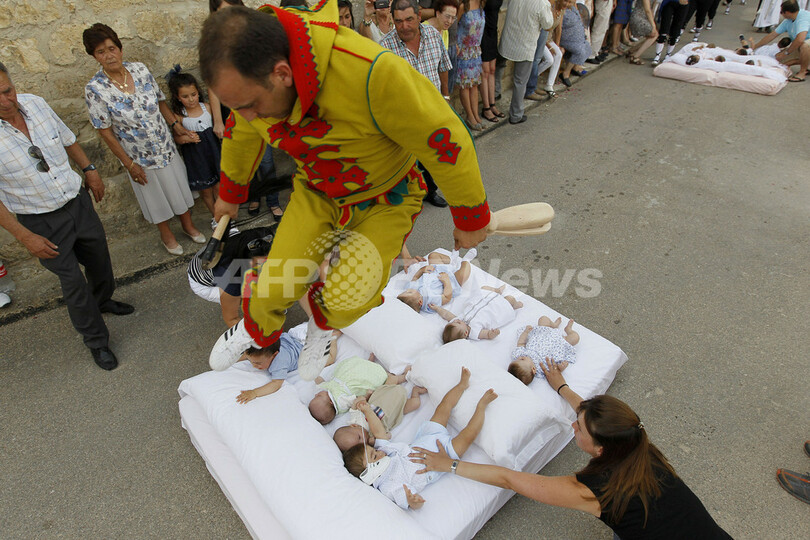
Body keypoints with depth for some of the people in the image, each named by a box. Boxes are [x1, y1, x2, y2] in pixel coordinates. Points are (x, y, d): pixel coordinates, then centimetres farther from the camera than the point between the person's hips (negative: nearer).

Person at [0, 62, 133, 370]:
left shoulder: (35, 103, -8)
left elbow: (67, 138, 11)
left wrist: (89, 169, 12)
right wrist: (25, 237, -18)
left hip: (78, 201, 5)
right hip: (43, 222, -5)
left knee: (99, 259, 23)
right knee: (72, 281, 5)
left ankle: (103, 301, 54)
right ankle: (96, 341, 25)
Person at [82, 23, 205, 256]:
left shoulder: (140, 69, -8)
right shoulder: (95, 89, -17)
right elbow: (105, 132, -13)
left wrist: (177, 125, -2)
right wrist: (129, 164, -13)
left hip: (166, 146, 3)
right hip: (139, 157, -3)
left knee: (179, 186, 17)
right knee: (154, 196, 14)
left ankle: (188, 225, 41)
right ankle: (166, 234, 38)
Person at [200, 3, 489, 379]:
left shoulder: (370, 74, -40)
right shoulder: (248, 73, -18)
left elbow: (444, 139, -27)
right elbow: (242, 135, 6)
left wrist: (471, 219, -13)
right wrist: (229, 194, 24)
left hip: (383, 201, -3)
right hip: (315, 193, 4)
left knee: (344, 301, -15)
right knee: (275, 286, -4)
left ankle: (322, 325, 26)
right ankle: (256, 331, 35)